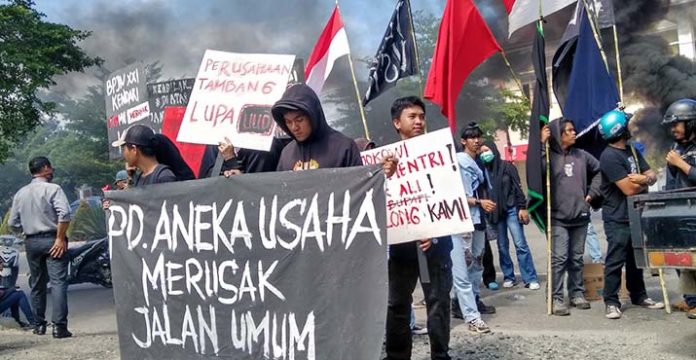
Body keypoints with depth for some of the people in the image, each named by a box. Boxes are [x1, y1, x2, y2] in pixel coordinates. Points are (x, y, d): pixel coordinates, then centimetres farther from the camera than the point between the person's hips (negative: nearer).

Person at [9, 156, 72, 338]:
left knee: (37, 284, 16)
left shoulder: (21, 193, 8)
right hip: (52, 240, -5)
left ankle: (39, 325, 23)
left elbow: (14, 224, 9)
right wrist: (60, 237, -13)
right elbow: (64, 214, -21)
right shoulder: (53, 189, -8)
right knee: (58, 282, -7)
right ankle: (59, 326, -14)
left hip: (31, 242, 6)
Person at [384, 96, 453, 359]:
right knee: (397, 305, 9)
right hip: (401, 243, 1)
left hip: (435, 243, 0)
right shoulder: (387, 157, 4)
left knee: (438, 302, 5)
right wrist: (384, 178, -24)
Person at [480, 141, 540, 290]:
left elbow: (518, 187, -1)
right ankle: (508, 276, 18)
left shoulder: (507, 166, -1)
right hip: (495, 213, 2)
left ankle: (530, 278, 0)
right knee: (502, 246, 7)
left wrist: (522, 207, -6)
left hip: (511, 209, -2)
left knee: (520, 244, -4)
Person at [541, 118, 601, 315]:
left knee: (577, 258, 14)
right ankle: (557, 299, -1)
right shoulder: (549, 156, -7)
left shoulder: (581, 155, 9)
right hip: (558, 217, -5)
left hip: (580, 216, 5)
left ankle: (577, 293, 25)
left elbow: (598, 171, 24)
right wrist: (541, 144, -27)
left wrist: (592, 192, 15)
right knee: (559, 259, -7)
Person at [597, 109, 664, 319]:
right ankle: (611, 303, 2)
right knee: (615, 261, -4)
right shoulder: (609, 157, -17)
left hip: (636, 216, 9)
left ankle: (639, 296, 28)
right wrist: (645, 181, -1)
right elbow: (630, 189, -21)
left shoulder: (631, 150, 12)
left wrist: (644, 178, -15)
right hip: (618, 220, -9)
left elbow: (653, 176, 9)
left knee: (636, 259, 17)